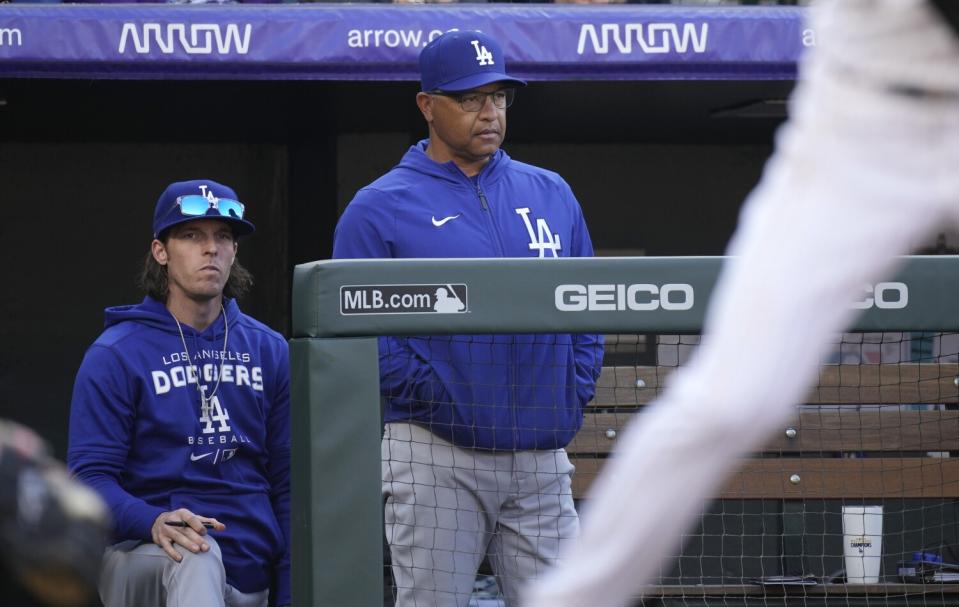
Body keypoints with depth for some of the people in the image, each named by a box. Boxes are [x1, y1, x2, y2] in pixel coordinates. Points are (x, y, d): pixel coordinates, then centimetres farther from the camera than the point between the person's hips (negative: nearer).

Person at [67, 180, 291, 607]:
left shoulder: (268, 351, 12)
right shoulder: (114, 355, -2)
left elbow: (288, 481, 12)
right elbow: (91, 476, -8)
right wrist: (155, 523, -29)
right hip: (140, 557, -5)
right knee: (195, 556, -38)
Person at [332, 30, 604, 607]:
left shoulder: (551, 194, 15)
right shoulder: (380, 208, 0)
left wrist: (573, 396, 5)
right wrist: (440, 400, -13)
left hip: (542, 461, 4)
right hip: (436, 458, -4)